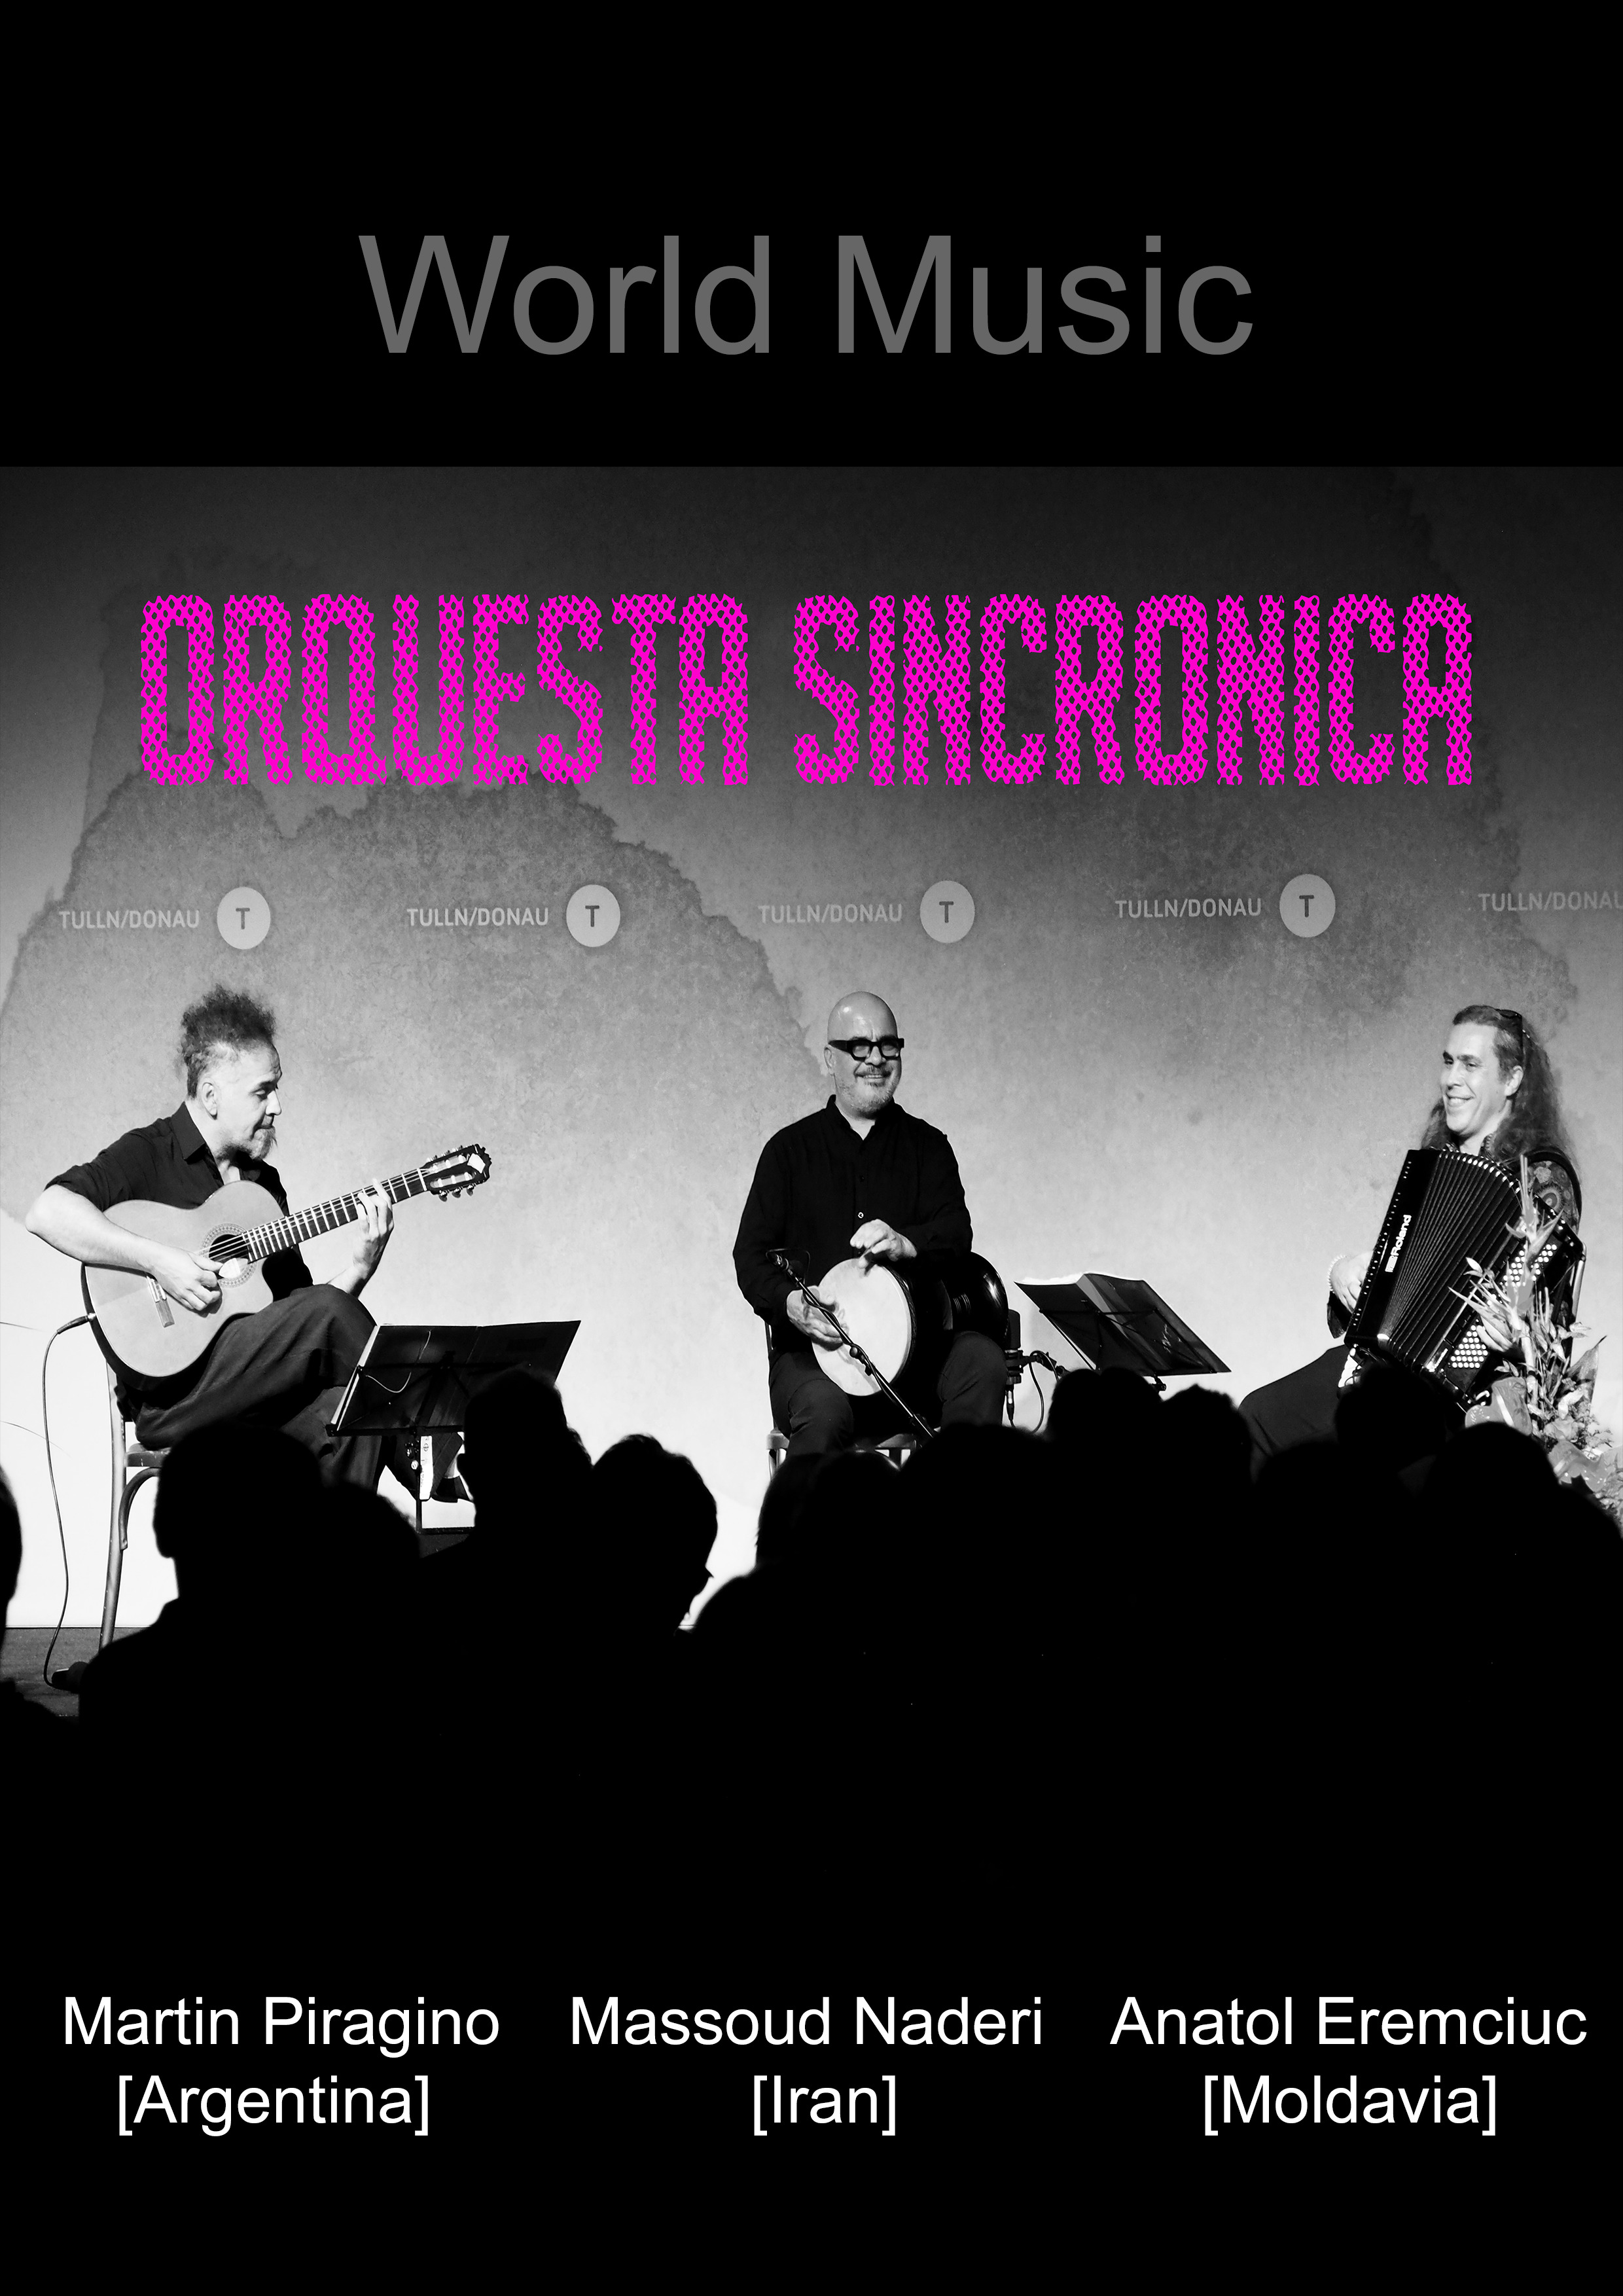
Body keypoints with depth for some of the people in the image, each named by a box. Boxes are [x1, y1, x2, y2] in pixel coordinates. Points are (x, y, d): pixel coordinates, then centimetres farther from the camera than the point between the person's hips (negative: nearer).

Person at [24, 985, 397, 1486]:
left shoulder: (264, 1184, 21)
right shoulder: (147, 1155, -1)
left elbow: (294, 1301, 20)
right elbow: (48, 1211, -18)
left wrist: (360, 1267, 2)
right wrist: (158, 1260, -22)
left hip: (260, 1388, 6)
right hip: (169, 1395, -6)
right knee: (326, 1311, -25)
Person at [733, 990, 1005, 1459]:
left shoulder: (926, 1146, 14)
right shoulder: (790, 1149, 11)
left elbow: (956, 1231, -2)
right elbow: (751, 1253, 4)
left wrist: (906, 1244, -26)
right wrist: (790, 1302, -19)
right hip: (810, 1346, -2)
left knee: (982, 1360, -28)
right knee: (824, 1408, -35)